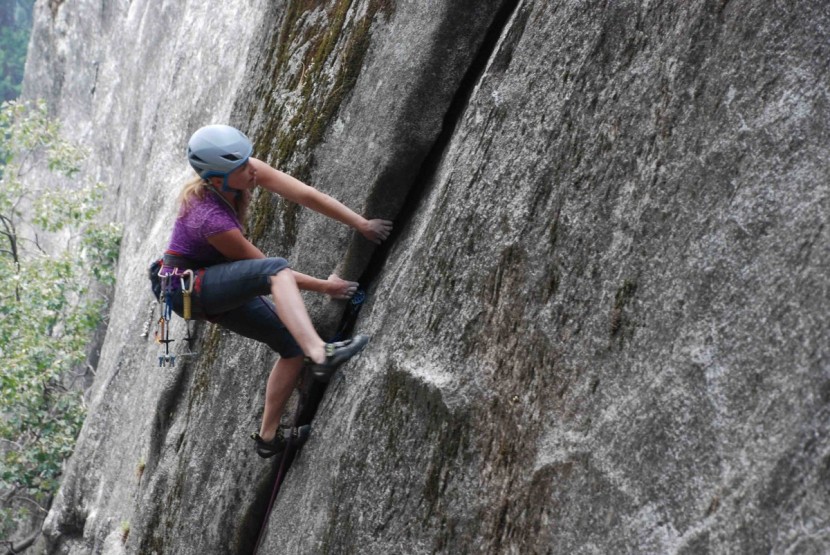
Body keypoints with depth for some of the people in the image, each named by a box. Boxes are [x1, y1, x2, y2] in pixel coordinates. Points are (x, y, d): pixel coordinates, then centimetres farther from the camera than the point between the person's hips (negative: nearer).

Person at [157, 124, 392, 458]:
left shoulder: (248, 170, -13)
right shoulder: (212, 220, -31)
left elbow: (306, 196, -13)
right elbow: (271, 269, -20)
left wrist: (361, 224, -14)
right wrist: (324, 287, -11)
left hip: (219, 287, 8)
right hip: (187, 286, -8)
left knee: (294, 345, 1)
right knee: (276, 269, -34)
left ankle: (269, 436, 11)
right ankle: (320, 355, -51)